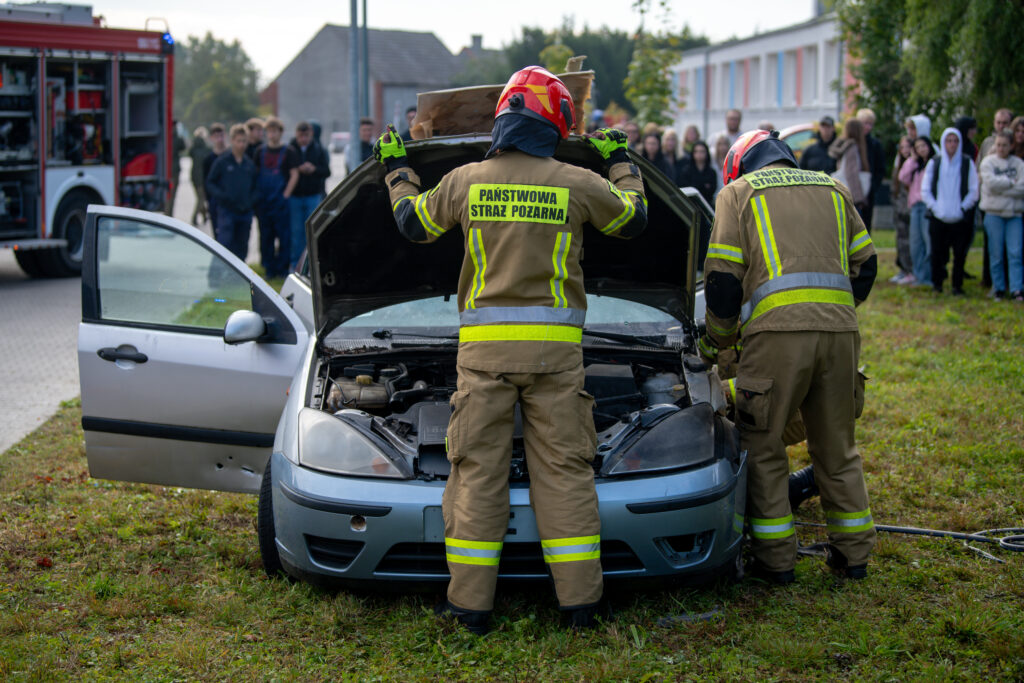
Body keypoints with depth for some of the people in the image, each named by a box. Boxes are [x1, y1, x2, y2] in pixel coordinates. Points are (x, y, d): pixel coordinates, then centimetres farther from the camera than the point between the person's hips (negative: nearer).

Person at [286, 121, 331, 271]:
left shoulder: (319, 150, 7)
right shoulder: (289, 150, 1)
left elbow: (326, 171, 3)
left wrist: (314, 169, -15)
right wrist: (298, 170, -17)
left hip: (313, 196, 1)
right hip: (294, 196, -1)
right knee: (295, 231, 0)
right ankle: (295, 263, 8)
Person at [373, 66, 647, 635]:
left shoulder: (465, 182, 2)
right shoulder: (577, 184, 0)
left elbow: (413, 222, 20)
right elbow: (634, 218, 19)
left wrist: (397, 169, 37)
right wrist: (620, 161, 35)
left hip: (484, 347, 0)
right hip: (557, 349, 0)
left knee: (478, 471, 4)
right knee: (564, 470, 5)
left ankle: (471, 603, 4)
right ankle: (580, 600, 7)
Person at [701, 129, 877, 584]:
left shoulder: (738, 191, 13)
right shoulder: (833, 188, 25)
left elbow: (723, 277, 5)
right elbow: (865, 264, 21)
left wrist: (715, 341, 17)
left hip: (778, 329, -4)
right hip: (840, 329, 4)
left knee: (762, 445, 6)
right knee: (837, 445, 15)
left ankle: (776, 558, 7)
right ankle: (853, 554, 20)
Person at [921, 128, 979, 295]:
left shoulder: (968, 163, 4)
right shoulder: (934, 164, 7)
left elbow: (973, 191, 2)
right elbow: (925, 190, 7)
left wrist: (962, 208, -7)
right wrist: (935, 208, -4)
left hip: (960, 217, -1)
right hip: (938, 217, 1)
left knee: (959, 253, -2)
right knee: (937, 252, 1)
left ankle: (957, 286, 7)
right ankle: (936, 284, 13)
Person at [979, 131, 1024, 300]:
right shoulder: (988, 162, 3)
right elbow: (991, 183, -12)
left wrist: (1001, 187, -9)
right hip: (994, 212, -1)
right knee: (996, 254, 1)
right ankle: (998, 288, 11)